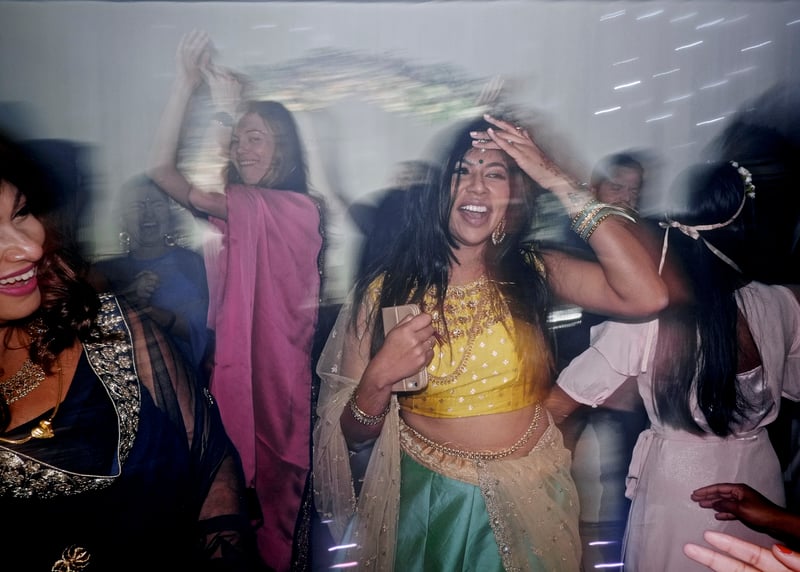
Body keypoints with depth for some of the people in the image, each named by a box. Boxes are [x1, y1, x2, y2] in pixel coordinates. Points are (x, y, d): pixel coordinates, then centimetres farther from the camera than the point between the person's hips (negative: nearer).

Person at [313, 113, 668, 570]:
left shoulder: (533, 273, -5)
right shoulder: (386, 291, -9)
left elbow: (647, 297, -25)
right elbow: (353, 436, -5)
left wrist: (559, 182, -20)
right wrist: (379, 380, -27)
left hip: (527, 501, 1)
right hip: (426, 503, 0)